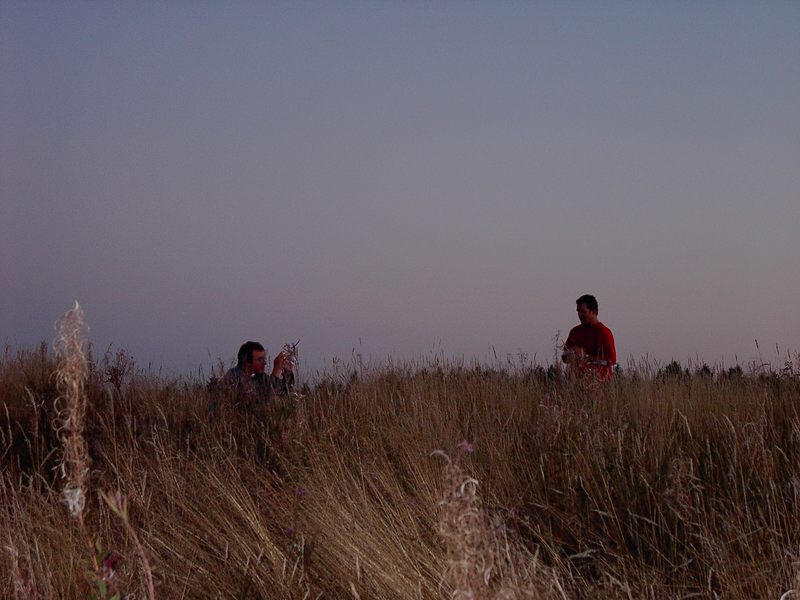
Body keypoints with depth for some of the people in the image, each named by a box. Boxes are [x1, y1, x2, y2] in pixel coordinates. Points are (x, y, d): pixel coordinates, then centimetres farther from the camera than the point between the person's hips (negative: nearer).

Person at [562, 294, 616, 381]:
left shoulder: (604, 332, -4)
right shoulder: (574, 331, 15)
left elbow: (611, 360, -10)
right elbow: (565, 358, 21)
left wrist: (586, 357, -13)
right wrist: (570, 356, -2)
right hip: (577, 379, 5)